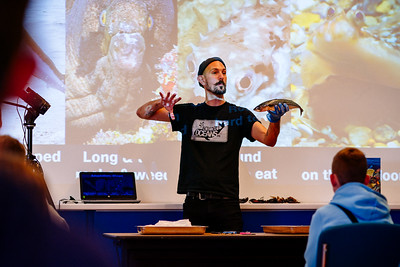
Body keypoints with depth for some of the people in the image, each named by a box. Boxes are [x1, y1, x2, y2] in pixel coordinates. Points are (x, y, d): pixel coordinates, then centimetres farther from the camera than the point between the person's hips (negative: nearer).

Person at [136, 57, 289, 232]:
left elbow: (268, 140, -4)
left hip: (227, 203, -1)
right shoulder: (189, 113, 13)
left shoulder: (239, 114, 9)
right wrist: (160, 104, -10)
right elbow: (143, 113, 13)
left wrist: (274, 121, -26)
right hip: (194, 203, 1)